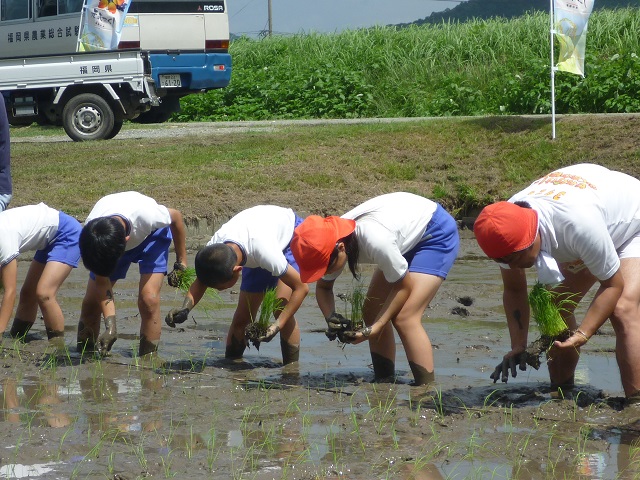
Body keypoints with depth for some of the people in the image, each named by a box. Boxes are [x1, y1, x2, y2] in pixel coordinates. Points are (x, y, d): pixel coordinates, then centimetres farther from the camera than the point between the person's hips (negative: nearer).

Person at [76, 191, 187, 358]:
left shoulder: (147, 215, -45)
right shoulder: (91, 236, -37)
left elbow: (176, 217, -20)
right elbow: (102, 281, -25)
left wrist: (181, 263, -11)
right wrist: (110, 325, -35)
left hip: (151, 235, -2)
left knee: (148, 298, -20)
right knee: (90, 302, -3)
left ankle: (148, 359, -11)